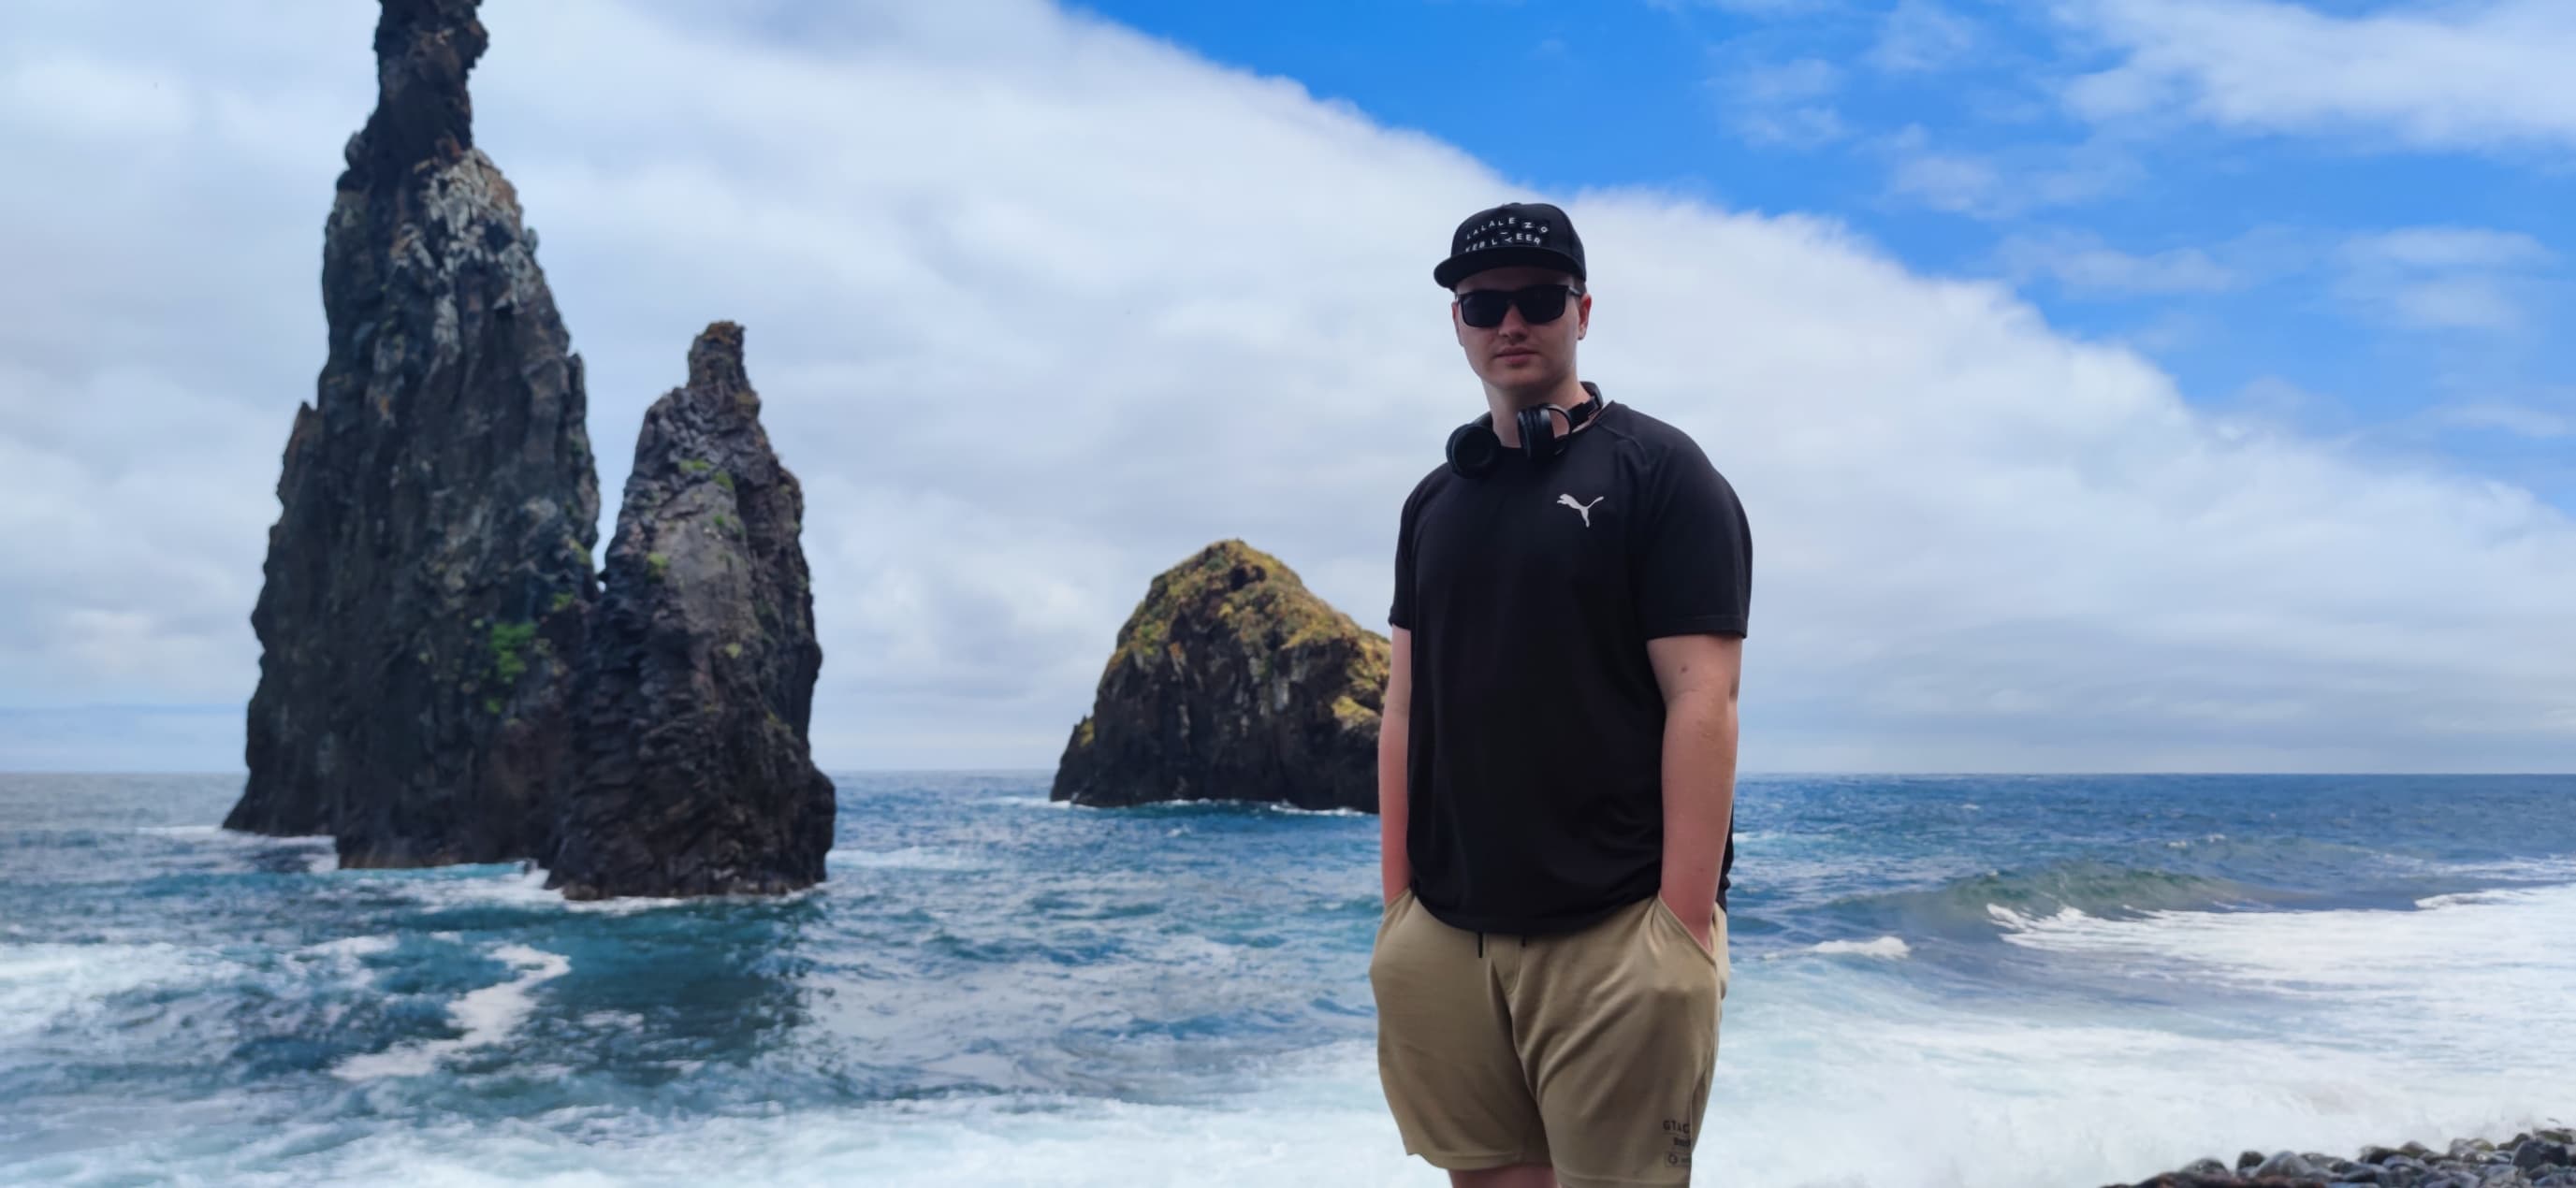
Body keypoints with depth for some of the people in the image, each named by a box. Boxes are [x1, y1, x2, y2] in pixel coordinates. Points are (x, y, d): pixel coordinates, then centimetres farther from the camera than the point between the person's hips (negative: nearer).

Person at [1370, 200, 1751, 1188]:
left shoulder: (1658, 469, -2)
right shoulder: (1435, 500, 14)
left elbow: (1702, 698, -9)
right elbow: (1404, 705, 14)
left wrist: (1684, 930, -16)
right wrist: (1396, 903, 9)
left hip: (1613, 931, -4)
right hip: (1443, 935, 5)